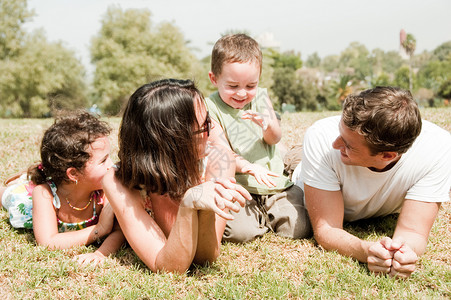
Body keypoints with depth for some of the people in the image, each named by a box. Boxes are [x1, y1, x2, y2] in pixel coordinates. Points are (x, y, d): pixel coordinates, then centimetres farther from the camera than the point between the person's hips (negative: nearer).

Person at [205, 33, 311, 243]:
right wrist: (248, 167, -31)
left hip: (274, 182, 4)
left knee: (300, 228, -12)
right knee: (239, 231, -28)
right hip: (236, 187, -3)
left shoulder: (261, 97, 9)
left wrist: (267, 125, -23)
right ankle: (258, 217, 7)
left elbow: (275, 139, 2)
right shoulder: (210, 108, -4)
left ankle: (267, 215, 17)